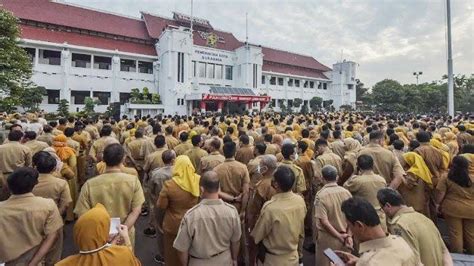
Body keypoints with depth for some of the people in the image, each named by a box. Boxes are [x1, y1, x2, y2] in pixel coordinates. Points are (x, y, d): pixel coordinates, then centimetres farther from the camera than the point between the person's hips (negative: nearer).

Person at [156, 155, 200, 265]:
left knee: (174, 255, 23)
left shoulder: (169, 184, -22)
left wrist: (159, 222, 7)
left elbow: (161, 207, -10)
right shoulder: (199, 180, -15)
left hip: (174, 225, -2)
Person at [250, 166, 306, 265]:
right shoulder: (300, 201, -17)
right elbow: (301, 231, 1)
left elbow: (257, 236, -18)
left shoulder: (270, 207, -35)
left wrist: (251, 234, 3)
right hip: (293, 256, 5)